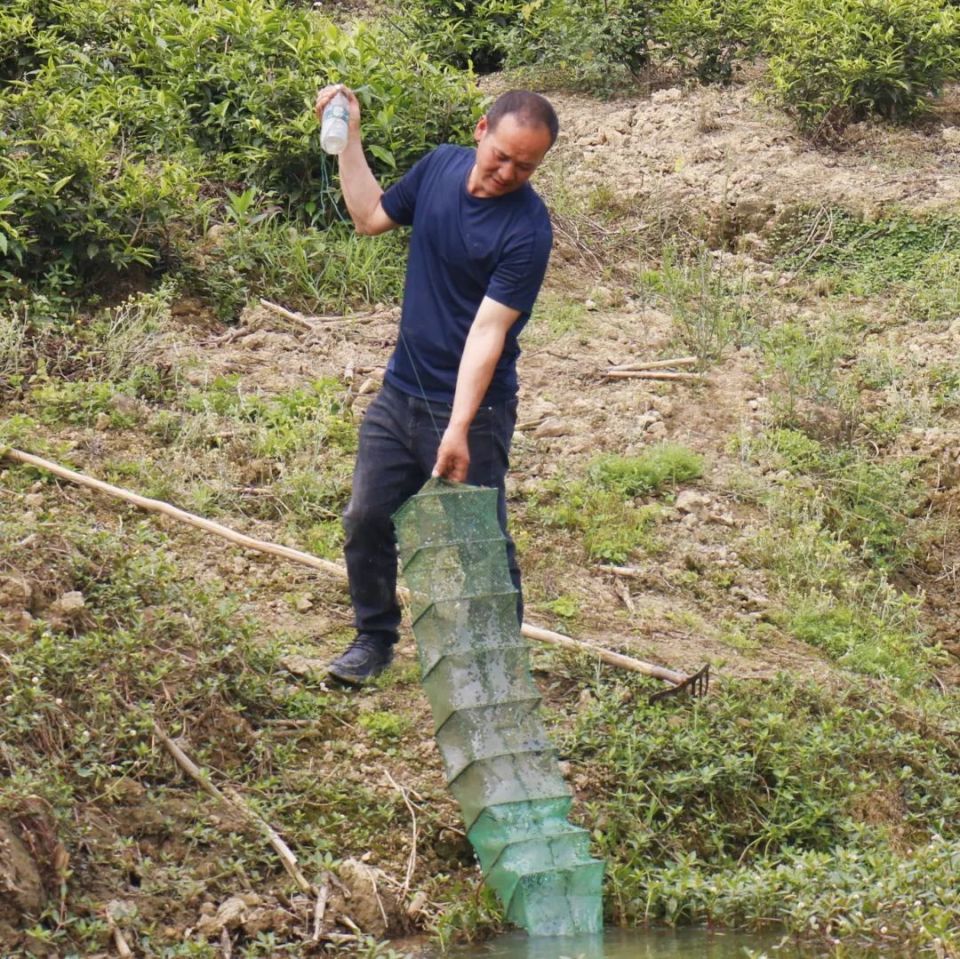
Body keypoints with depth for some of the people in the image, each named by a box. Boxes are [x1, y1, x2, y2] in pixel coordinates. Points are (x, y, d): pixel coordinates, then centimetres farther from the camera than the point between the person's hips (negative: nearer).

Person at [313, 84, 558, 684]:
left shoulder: (527, 229, -21)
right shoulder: (441, 167, -2)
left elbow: (489, 328, -26)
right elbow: (371, 216, 15)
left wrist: (459, 428, -30)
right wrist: (348, 138, 7)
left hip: (473, 408, -6)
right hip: (400, 393, 6)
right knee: (367, 521, 11)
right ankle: (375, 639, 30)